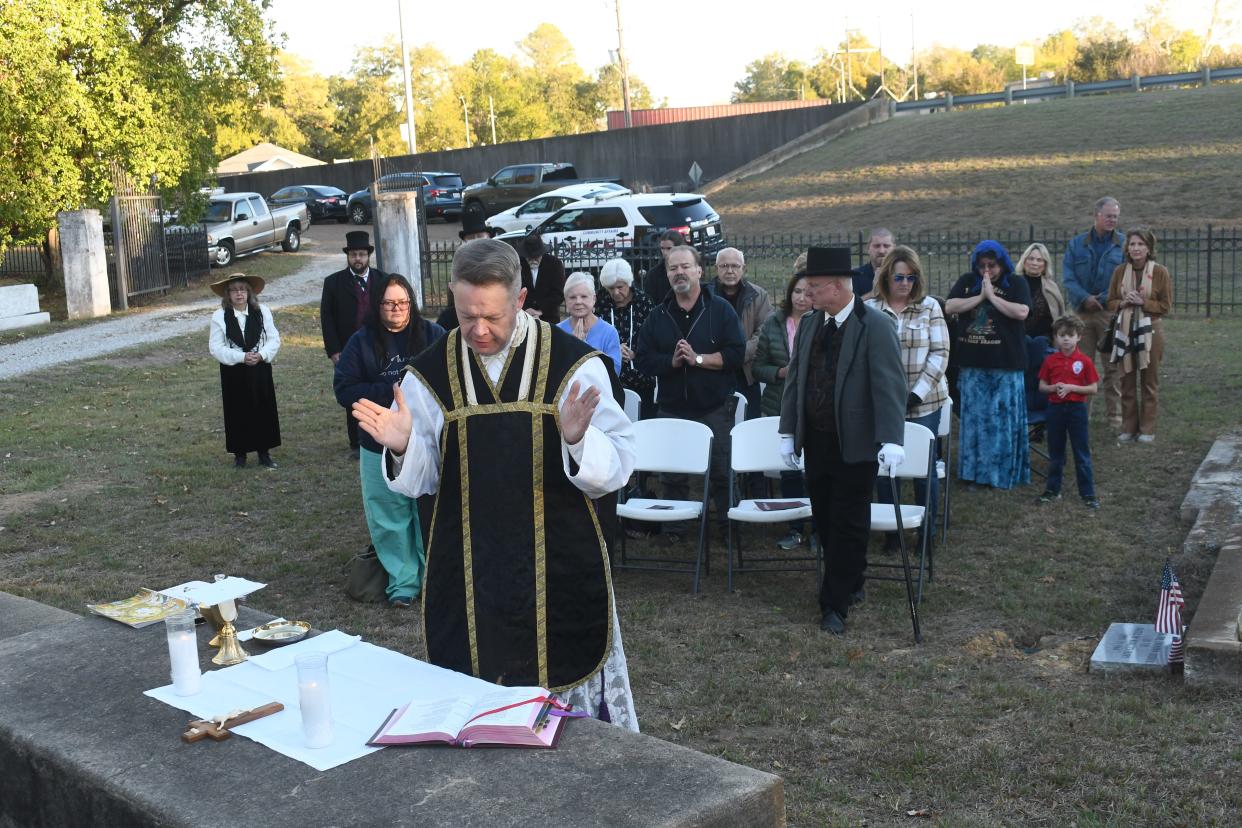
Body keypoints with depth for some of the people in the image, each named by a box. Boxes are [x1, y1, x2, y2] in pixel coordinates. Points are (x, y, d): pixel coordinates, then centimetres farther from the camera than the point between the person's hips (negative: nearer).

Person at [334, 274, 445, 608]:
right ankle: (403, 583, 18)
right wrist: (390, 390, -13)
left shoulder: (432, 334, 1)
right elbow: (344, 390, -4)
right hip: (380, 445, 1)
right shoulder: (362, 342, 2)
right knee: (390, 518, 6)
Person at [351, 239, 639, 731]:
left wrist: (578, 440, -31)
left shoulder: (574, 364, -7)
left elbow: (615, 469, -11)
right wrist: (402, 448, -18)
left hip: (559, 570, -2)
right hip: (467, 576, 2)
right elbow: (418, 481, 4)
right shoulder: (431, 373, 0)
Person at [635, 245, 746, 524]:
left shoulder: (720, 310, 0)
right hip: (671, 409, 3)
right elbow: (644, 359, 3)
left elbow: (736, 354, -9)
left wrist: (697, 359, -16)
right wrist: (672, 361, -14)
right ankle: (672, 528, 19)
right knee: (672, 476, 8)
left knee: (721, 472, 2)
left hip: (715, 409, -3)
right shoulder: (658, 315, 9)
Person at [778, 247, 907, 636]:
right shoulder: (809, 324, 8)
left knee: (848, 525, 1)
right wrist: (788, 432, 10)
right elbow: (795, 380, 12)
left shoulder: (875, 326, -12)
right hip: (816, 442, 6)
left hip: (855, 445, -6)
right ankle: (850, 585, 31)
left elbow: (890, 386, -17)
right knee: (825, 520, 12)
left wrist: (891, 440, -24)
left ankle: (836, 604, 9)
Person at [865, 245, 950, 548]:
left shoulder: (929, 307, 3)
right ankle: (890, 530, 22)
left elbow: (940, 353, -1)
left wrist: (918, 393, -11)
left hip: (924, 404, 0)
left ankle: (927, 531, 22)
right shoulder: (869, 310, 1)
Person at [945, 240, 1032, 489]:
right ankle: (973, 471, 16)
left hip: (1006, 366, -3)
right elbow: (949, 307, -3)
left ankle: (1004, 472, 9)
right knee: (973, 418, 7)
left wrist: (992, 295, -12)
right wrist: (980, 296, -9)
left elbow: (1021, 312, -15)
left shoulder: (1016, 284, 1)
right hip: (973, 365, 3)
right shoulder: (967, 282, 10)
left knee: (1004, 419, 1)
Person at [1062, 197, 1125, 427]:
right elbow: (1068, 276, 3)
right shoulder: (1076, 244, 9)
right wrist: (1084, 298, -12)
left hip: (1111, 312, -1)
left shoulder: (1124, 245, 4)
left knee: (1112, 366, 0)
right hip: (1082, 312, 2)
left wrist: (1105, 299, -11)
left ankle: (1115, 415, 7)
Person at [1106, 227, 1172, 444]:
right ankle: (1128, 427, 16)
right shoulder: (1120, 271, 5)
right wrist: (1123, 302, -12)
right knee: (1127, 381, 7)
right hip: (1125, 330, 3)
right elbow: (1111, 302, 9)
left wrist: (1143, 302, -16)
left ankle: (1148, 429, 13)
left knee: (1149, 381, 5)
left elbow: (1166, 306, -3)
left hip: (1150, 331, -2)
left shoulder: (1160, 272, -4)